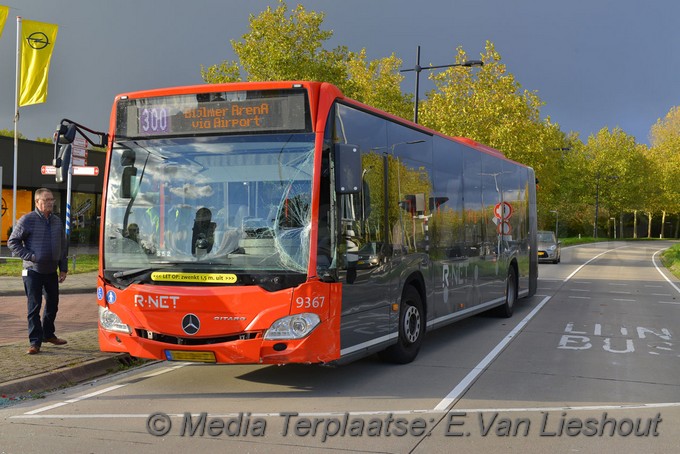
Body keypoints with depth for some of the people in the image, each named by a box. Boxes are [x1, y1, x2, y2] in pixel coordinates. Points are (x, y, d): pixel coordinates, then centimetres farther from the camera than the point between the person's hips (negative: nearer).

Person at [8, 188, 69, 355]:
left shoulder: (57, 221, 8)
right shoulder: (27, 220, -9)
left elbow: (62, 246, 15)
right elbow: (12, 242, -6)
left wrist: (63, 269, 10)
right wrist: (30, 256, -15)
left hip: (52, 271, 6)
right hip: (33, 271, -6)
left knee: (52, 304, 14)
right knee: (34, 306, -3)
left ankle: (48, 334, 32)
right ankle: (35, 342, 3)